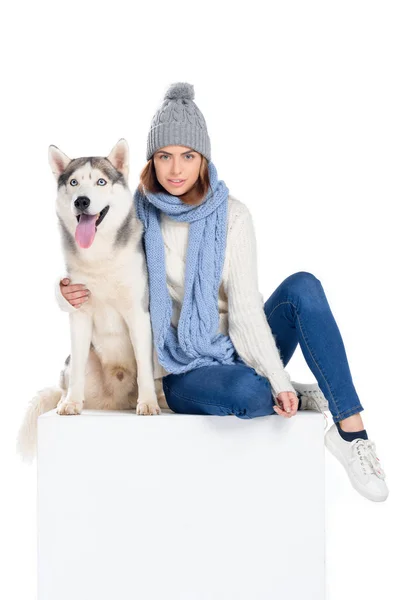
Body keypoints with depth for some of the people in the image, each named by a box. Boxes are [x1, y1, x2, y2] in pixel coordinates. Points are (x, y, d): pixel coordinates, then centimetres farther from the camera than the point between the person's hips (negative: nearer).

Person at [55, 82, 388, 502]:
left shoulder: (231, 215, -5)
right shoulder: (135, 215, -6)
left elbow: (246, 306, -12)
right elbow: (77, 286, 2)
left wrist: (278, 377, -25)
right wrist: (68, 295, -23)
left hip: (238, 352, 2)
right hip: (184, 373, -2)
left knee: (302, 287, -26)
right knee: (246, 392, -38)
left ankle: (352, 431, -27)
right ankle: (304, 400, -5)